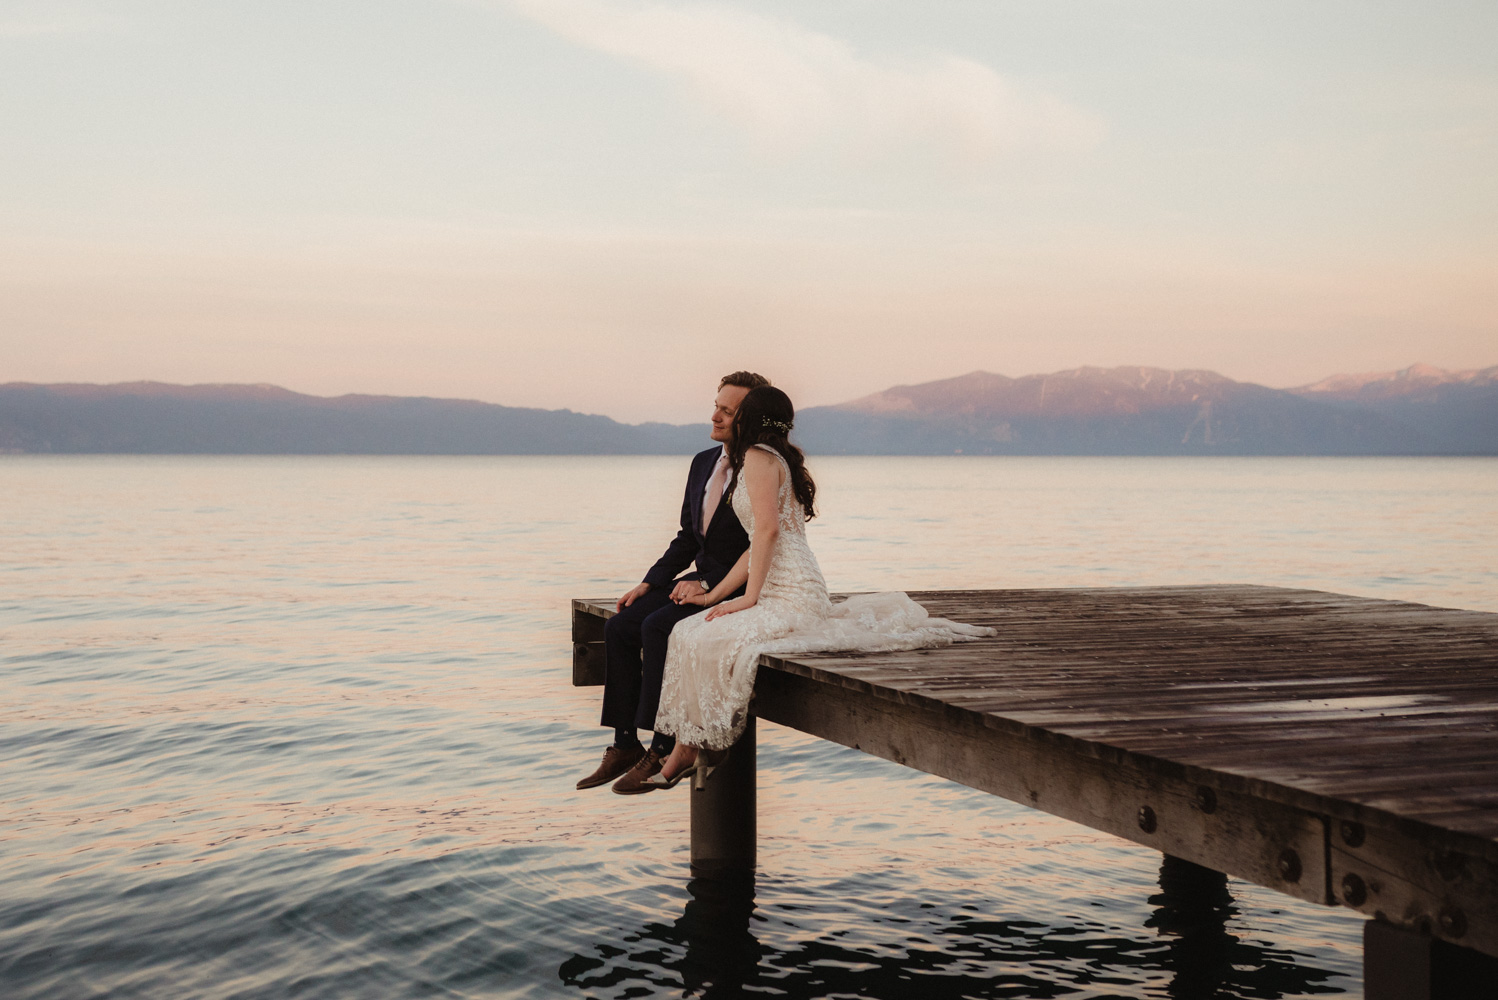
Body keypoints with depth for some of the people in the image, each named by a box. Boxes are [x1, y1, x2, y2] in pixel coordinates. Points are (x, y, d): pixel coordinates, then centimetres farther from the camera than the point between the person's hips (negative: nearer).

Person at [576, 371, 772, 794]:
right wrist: (649, 583, 5)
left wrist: (708, 584, -23)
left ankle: (663, 748, -21)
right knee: (620, 627, -8)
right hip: (701, 582, 8)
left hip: (740, 592, -8)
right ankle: (625, 745, -5)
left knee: (658, 627, -27)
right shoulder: (703, 463, 12)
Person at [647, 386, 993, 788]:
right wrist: (713, 595, 20)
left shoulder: (758, 456, -6)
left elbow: (768, 529, -17)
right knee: (688, 632, 3)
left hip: (791, 596, -10)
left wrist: (749, 598, -15)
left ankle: (694, 750, -10)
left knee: (704, 640, -22)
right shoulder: (778, 459, 24)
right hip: (777, 593, 10)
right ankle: (682, 752, 0)